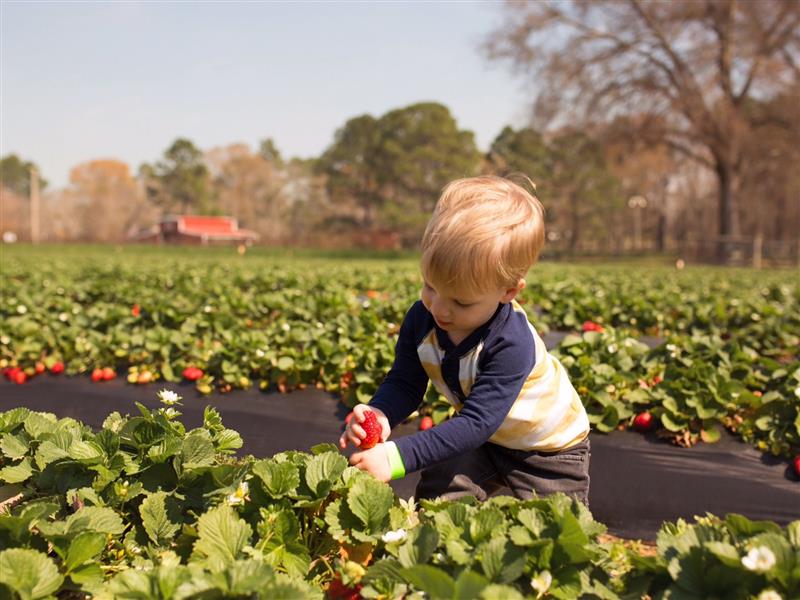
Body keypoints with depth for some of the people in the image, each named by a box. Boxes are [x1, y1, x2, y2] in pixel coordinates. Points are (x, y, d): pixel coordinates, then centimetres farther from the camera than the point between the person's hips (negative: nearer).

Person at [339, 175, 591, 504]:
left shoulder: (511, 344, -39)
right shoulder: (421, 320, -20)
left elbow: (476, 422, -41)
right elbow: (404, 383, -16)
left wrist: (398, 456, -50)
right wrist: (378, 415, -40)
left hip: (550, 448, -4)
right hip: (482, 440, 4)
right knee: (433, 500, -10)